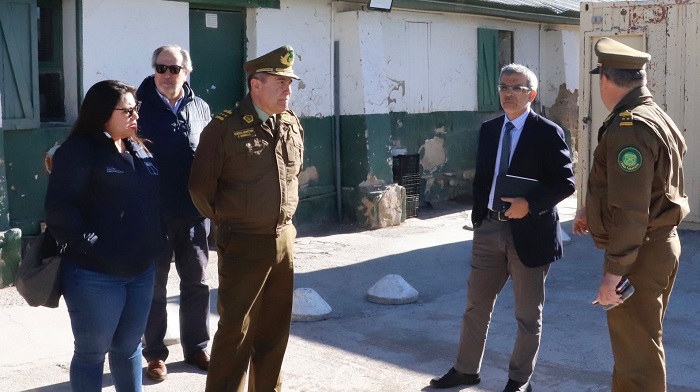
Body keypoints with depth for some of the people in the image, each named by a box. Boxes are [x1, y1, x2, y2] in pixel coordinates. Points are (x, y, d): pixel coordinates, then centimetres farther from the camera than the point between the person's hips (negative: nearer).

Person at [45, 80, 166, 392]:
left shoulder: (138, 150, 14)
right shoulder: (79, 150, -10)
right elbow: (59, 206, -17)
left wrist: (156, 240, 10)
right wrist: (86, 244, -19)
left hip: (140, 269, 7)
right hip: (96, 274, -7)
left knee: (129, 346, 18)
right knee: (92, 352, 7)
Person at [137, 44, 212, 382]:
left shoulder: (200, 108, 5)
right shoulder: (141, 107, -4)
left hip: (195, 213, 3)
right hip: (153, 213, -3)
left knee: (196, 283, 12)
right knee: (154, 286, 8)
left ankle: (196, 348, 27)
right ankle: (155, 354, 21)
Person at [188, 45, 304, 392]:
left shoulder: (293, 125, 5)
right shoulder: (225, 128, -13)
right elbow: (201, 186, -8)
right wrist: (228, 221, 5)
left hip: (284, 240, 6)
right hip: (243, 244, -6)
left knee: (275, 330, 16)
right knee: (235, 331, 2)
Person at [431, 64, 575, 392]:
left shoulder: (548, 133, -8)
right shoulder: (488, 130, 9)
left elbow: (566, 183, -11)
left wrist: (529, 204, -23)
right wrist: (478, 218, 9)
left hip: (528, 232, -5)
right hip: (489, 229, 5)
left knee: (528, 314, 10)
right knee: (476, 304, 14)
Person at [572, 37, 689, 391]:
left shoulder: (628, 128, -22)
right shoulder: (657, 118, 11)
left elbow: (631, 211, -27)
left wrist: (613, 272, -24)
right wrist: (593, 211, 28)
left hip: (640, 253, -10)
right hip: (660, 244, 10)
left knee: (638, 352, 0)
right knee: (639, 341, 22)